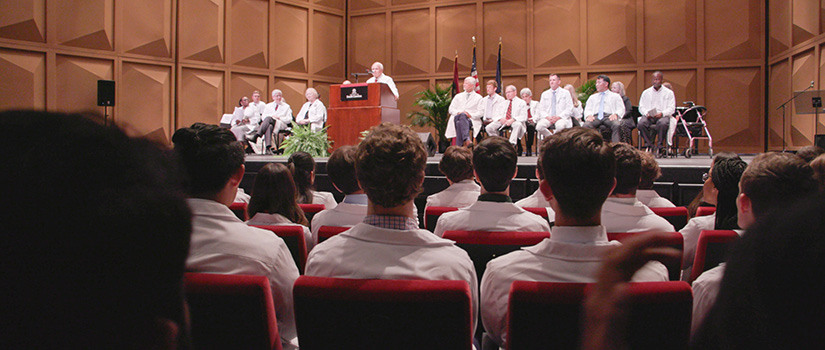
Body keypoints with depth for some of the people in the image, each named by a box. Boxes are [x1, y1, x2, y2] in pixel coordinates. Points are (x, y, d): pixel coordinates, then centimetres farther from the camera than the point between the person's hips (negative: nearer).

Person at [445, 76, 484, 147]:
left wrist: (470, 114, -13)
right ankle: (467, 139, -56)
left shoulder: (478, 97, 16)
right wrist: (458, 112, -5)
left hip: (471, 119, -2)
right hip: (457, 117, 2)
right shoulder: (458, 96, 26)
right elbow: (451, 109, 16)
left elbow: (481, 112, 4)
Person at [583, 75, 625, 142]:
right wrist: (589, 115, -7)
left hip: (609, 116, -2)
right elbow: (587, 109, 19)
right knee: (585, 126, -33)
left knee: (616, 125, -38)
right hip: (595, 117, 2)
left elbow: (621, 109, 11)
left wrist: (615, 114, -14)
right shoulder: (592, 97, 30)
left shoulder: (615, 96, 22)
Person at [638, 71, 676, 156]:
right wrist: (646, 113, -10)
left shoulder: (669, 92, 14)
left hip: (662, 116, -2)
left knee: (663, 123, -39)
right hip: (648, 116, 2)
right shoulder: (646, 92, 21)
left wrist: (662, 113, -16)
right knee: (641, 123, -33)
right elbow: (641, 107, 13)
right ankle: (650, 146, -25)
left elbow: (671, 108, 4)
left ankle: (659, 147, -26)